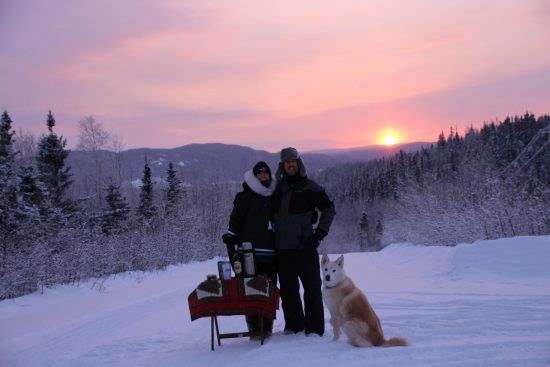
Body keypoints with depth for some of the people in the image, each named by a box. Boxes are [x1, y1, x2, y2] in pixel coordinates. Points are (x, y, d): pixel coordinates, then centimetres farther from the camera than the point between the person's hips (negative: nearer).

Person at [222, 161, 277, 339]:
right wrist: (231, 239, -7)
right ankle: (254, 328, 2)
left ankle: (267, 327, 13)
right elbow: (235, 221, -1)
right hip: (250, 253, -4)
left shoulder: (274, 197, 15)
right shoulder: (246, 197, 2)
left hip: (271, 253, 4)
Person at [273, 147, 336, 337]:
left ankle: (314, 327, 6)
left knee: (312, 287, -2)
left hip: (305, 246, -4)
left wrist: (320, 233, -8)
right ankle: (294, 324, 25)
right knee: (287, 289, 11)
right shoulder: (277, 186, 9)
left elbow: (329, 209, 0)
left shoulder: (309, 187, -1)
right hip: (282, 247, 4)